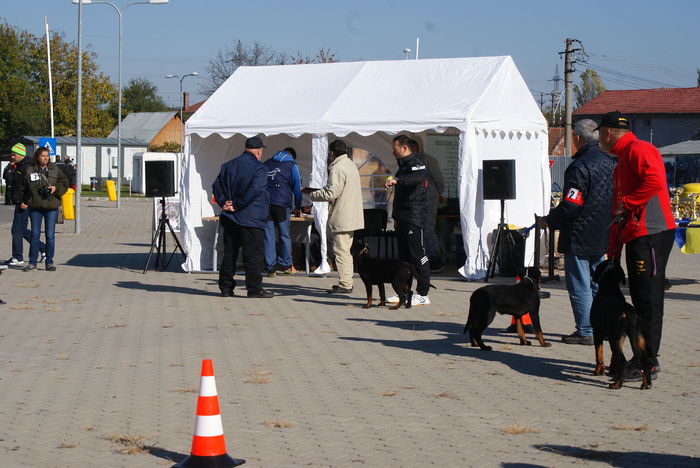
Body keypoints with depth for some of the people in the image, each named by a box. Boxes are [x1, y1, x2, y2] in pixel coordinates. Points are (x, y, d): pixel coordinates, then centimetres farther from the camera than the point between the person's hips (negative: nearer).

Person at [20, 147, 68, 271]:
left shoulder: (54, 169, 4)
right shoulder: (30, 170, 2)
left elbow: (64, 183, 8)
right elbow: (25, 188, 11)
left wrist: (56, 188, -9)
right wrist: (24, 201, 3)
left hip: (51, 206, 0)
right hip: (35, 206, 0)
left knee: (50, 235, 1)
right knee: (35, 234, 2)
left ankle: (49, 262, 9)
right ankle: (32, 262, 9)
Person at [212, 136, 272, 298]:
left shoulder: (228, 166, 12)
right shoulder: (259, 168, -8)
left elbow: (216, 186, 7)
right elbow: (254, 190, -20)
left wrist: (224, 202, -2)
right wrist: (237, 205, -15)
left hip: (230, 218, 6)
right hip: (251, 218, -6)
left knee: (229, 253, 11)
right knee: (253, 254, -2)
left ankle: (226, 287, 14)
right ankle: (254, 288, -3)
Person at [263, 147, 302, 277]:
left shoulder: (267, 163, 19)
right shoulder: (292, 166, 7)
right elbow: (297, 188, 8)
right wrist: (298, 208, 17)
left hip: (265, 203, 3)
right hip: (281, 204, -3)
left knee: (268, 236, 2)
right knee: (284, 235, 10)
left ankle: (270, 268, -1)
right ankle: (286, 265, 17)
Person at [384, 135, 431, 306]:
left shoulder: (415, 164, -11)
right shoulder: (403, 166, 21)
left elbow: (418, 178, -36)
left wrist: (397, 180, -49)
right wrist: (396, 216, 26)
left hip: (414, 219, -10)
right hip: (402, 219, 10)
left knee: (417, 256, -9)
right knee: (404, 256, 12)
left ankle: (423, 294, -8)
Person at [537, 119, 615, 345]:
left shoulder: (579, 167, -19)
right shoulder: (609, 162, 8)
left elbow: (571, 205, -22)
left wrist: (548, 220, -7)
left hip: (579, 237, -9)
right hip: (601, 237, 9)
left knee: (580, 286, -1)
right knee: (597, 284, 17)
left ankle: (585, 332, 1)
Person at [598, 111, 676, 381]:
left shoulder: (639, 150, -7)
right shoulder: (621, 161, 25)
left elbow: (655, 180, -28)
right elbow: (617, 213, 27)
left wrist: (626, 204, -18)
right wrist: (613, 252, 24)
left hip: (651, 234, -10)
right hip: (635, 236, 10)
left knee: (649, 301, -8)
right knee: (641, 300, 13)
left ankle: (648, 365, -7)